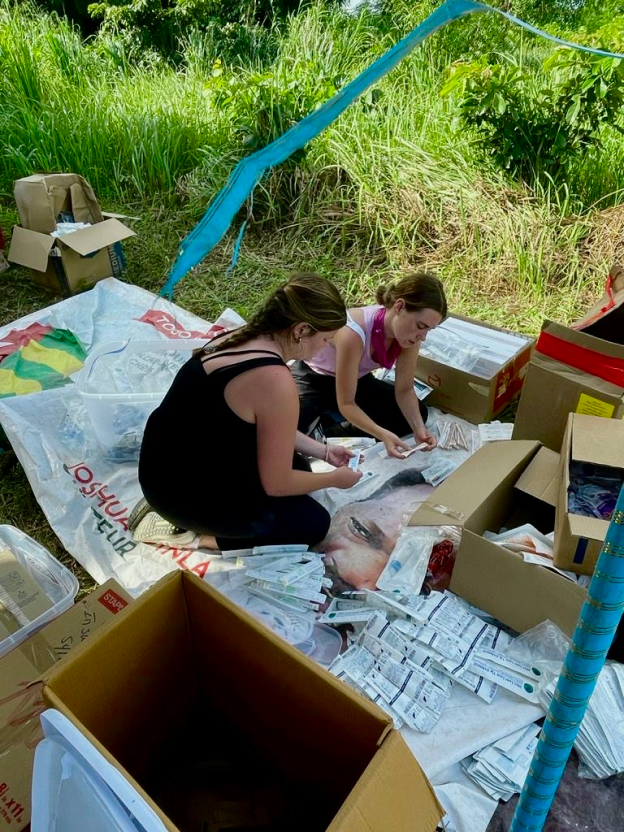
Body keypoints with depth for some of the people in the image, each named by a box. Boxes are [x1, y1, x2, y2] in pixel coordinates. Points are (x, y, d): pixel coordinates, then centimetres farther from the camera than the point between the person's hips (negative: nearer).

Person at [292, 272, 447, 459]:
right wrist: (382, 434, -44)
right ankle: (316, 423, 2)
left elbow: (404, 389, -10)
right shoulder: (354, 333, -39)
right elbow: (346, 403, -30)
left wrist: (419, 428, -27)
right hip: (311, 377, -6)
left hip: (356, 380, 7)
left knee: (418, 413, -8)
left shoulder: (410, 333, -20)